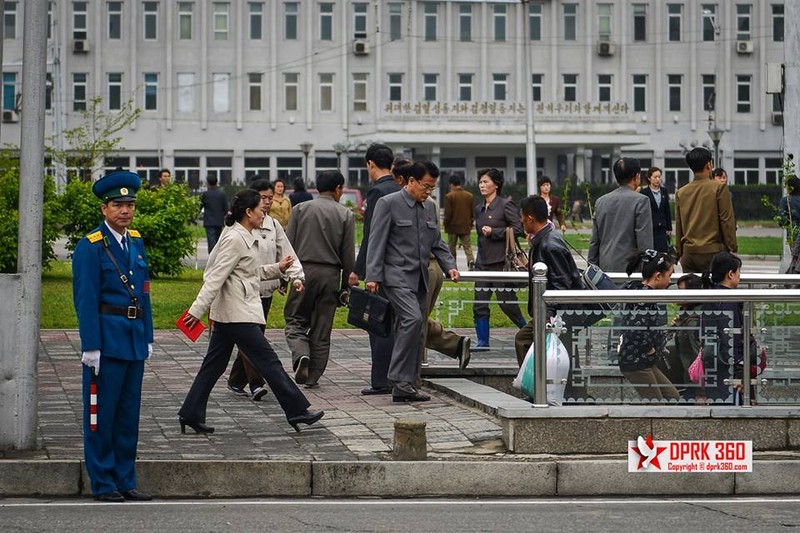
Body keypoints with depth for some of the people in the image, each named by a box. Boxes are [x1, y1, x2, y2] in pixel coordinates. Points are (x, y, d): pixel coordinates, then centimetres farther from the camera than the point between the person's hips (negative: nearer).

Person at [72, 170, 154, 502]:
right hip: (106, 338, -7)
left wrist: (148, 338, 13)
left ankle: (125, 481, 18)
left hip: (135, 339, 7)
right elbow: (86, 301, -13)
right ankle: (103, 484, 7)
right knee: (102, 414, 0)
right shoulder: (90, 247, -10)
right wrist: (91, 347, -17)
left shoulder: (137, 242, 12)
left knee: (129, 413, 11)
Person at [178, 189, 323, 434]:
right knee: (268, 361, -5)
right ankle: (297, 410, -1)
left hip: (228, 313, 10)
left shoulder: (245, 238, 15)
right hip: (238, 313, -10)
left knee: (214, 365, 10)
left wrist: (277, 268, 20)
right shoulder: (235, 239, -15)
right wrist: (197, 310, -22)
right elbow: (216, 277, -20)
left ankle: (190, 414, 12)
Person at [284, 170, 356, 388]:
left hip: (304, 272, 0)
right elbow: (348, 255, 0)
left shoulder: (301, 209, 1)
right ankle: (313, 376, 11)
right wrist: (346, 284, 9)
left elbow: (288, 246, 1)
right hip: (330, 275, 1)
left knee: (295, 320, 9)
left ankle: (301, 355, -18)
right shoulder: (346, 215, 0)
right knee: (322, 328, 8)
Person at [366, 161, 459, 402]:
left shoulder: (429, 208, 15)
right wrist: (373, 276, -15)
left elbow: (437, 242, 21)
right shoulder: (388, 204, -6)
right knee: (412, 319, -24)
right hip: (397, 276, -7)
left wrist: (449, 266, 5)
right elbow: (376, 242, -9)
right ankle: (400, 379, -18)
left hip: (420, 279, 8)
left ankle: (404, 387, 9)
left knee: (415, 333, 5)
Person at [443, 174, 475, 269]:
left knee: (452, 248, 9)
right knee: (468, 246, 3)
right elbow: (473, 212, 7)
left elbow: (447, 214, -12)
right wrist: (471, 223, 18)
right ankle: (471, 260, -22)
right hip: (466, 227, 3)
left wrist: (446, 224, 3)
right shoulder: (469, 196, 3)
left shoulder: (449, 196, -11)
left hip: (453, 226, -3)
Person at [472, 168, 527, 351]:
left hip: (501, 261, -7)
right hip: (483, 262, 7)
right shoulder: (479, 209, 14)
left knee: (507, 303, -2)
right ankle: (483, 341, 8)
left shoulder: (505, 205, -8)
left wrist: (493, 232, -15)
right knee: (480, 304, 2)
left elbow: (518, 229, -14)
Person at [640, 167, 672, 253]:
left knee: (664, 251, -1)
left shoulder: (664, 191, 9)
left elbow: (667, 211, 13)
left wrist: (669, 228, 11)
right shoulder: (644, 192, -4)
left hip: (662, 229, 4)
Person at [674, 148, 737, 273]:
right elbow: (727, 220, -6)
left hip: (689, 253, 4)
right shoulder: (719, 187, -5)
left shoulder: (680, 192, 8)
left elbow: (678, 226, 13)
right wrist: (732, 248, 0)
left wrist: (679, 253, 19)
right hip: (712, 252, -4)